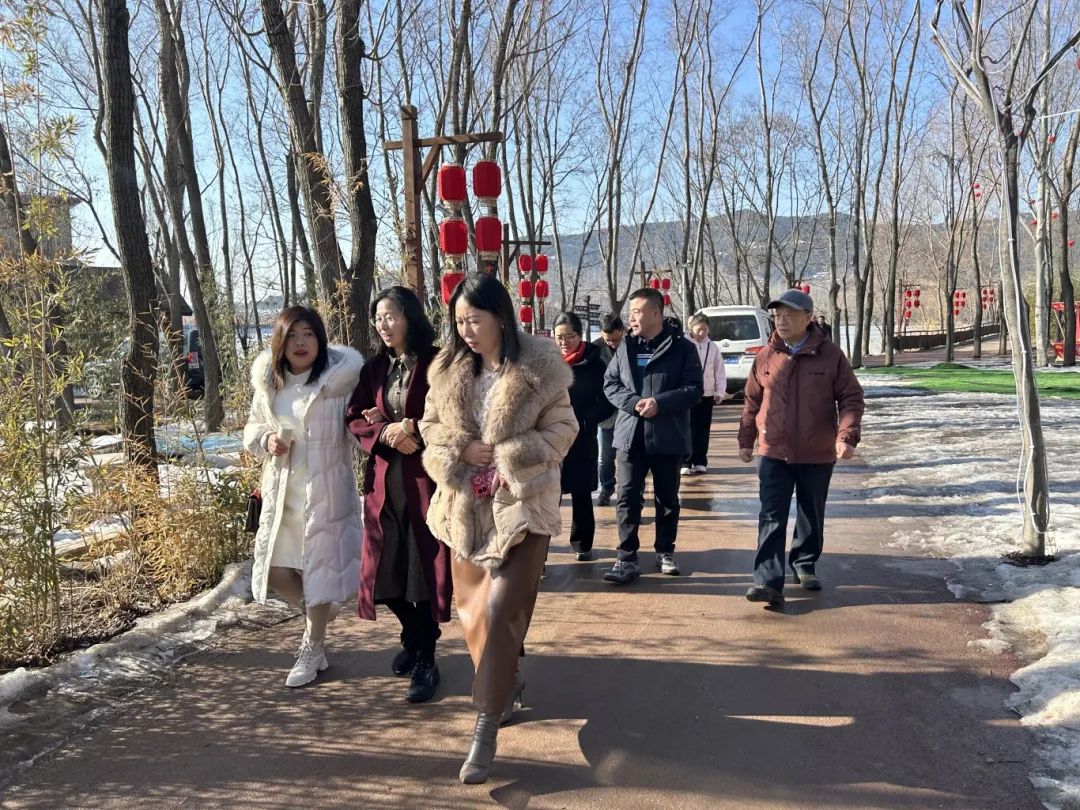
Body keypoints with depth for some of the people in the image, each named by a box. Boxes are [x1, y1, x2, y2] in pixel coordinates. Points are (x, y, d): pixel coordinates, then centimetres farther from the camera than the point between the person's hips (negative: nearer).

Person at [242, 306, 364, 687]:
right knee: (273, 569, 9)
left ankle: (312, 648, 23)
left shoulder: (339, 377, -11)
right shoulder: (268, 381, 5)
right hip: (280, 488, 6)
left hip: (325, 487, -5)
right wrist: (266, 440, -4)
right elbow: (253, 427, 16)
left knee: (319, 567, 4)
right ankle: (317, 620, 37)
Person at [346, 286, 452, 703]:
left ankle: (425, 659, 14)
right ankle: (412, 636, 36)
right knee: (386, 570, 10)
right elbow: (355, 419, 7)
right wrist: (386, 433, -11)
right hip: (384, 480, 5)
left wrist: (411, 428, -17)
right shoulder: (374, 369, 11)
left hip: (426, 479, -5)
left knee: (425, 568, -1)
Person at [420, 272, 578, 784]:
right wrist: (462, 450, -11)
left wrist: (507, 456, -17)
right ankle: (507, 683, 40)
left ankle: (485, 729, -1)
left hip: (521, 504, -5)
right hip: (466, 505, 5)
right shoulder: (448, 369, 4)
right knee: (471, 608, 14)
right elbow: (430, 427, 9)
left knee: (500, 609, -11)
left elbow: (562, 430, -6)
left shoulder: (540, 367, -9)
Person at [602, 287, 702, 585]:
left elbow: (694, 389, -7)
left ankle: (665, 551, 28)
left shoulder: (682, 348, -3)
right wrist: (634, 402, -12)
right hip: (630, 434, 2)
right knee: (628, 497, -1)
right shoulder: (625, 347, 8)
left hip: (668, 436, -2)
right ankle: (627, 558, 4)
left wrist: (659, 403, -20)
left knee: (667, 498, 12)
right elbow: (610, 383, 6)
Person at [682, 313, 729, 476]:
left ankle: (700, 462, 17)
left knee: (703, 429, 8)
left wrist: (720, 391, 1)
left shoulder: (713, 347, 6)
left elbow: (719, 371, 9)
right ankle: (686, 462, 2)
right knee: (689, 429, -4)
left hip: (707, 394, 4)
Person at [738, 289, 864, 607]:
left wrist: (847, 436, -15)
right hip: (773, 453, 0)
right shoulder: (766, 356, 1)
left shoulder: (830, 355, -5)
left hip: (818, 455, 0)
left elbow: (851, 398, -2)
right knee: (772, 518, -6)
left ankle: (805, 564, 36)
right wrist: (746, 440, 11)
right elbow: (752, 401, 10)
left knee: (812, 515, 16)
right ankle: (768, 581, -8)